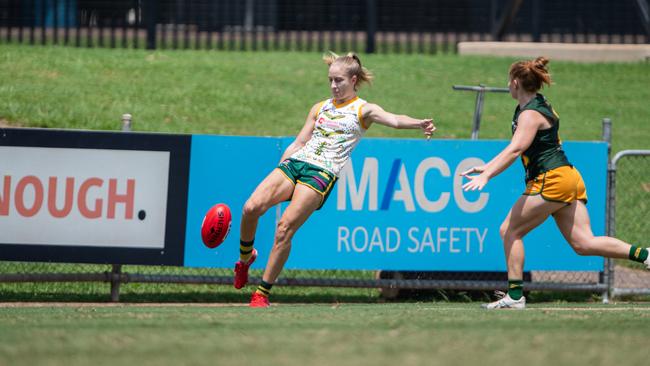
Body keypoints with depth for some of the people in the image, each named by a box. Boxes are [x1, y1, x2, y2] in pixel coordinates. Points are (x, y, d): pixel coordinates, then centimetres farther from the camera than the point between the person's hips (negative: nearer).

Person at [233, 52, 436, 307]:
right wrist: (277, 177, 18)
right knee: (252, 207, -18)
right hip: (295, 162, 5)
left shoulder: (362, 110, 6)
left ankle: (263, 292, -8)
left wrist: (419, 124, -33)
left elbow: (393, 120, -12)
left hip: (323, 173, -5)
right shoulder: (320, 109, 22)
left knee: (285, 227, -18)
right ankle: (245, 258, 10)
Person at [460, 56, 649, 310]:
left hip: (551, 180, -10)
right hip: (569, 178, 10)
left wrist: (486, 177, -32)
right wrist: (487, 167, 29)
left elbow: (516, 149, -26)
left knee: (510, 230, -1)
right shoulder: (538, 106, 19)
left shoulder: (530, 115, -11)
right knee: (583, 243, 0)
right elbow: (514, 149, 29)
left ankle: (515, 296, -3)